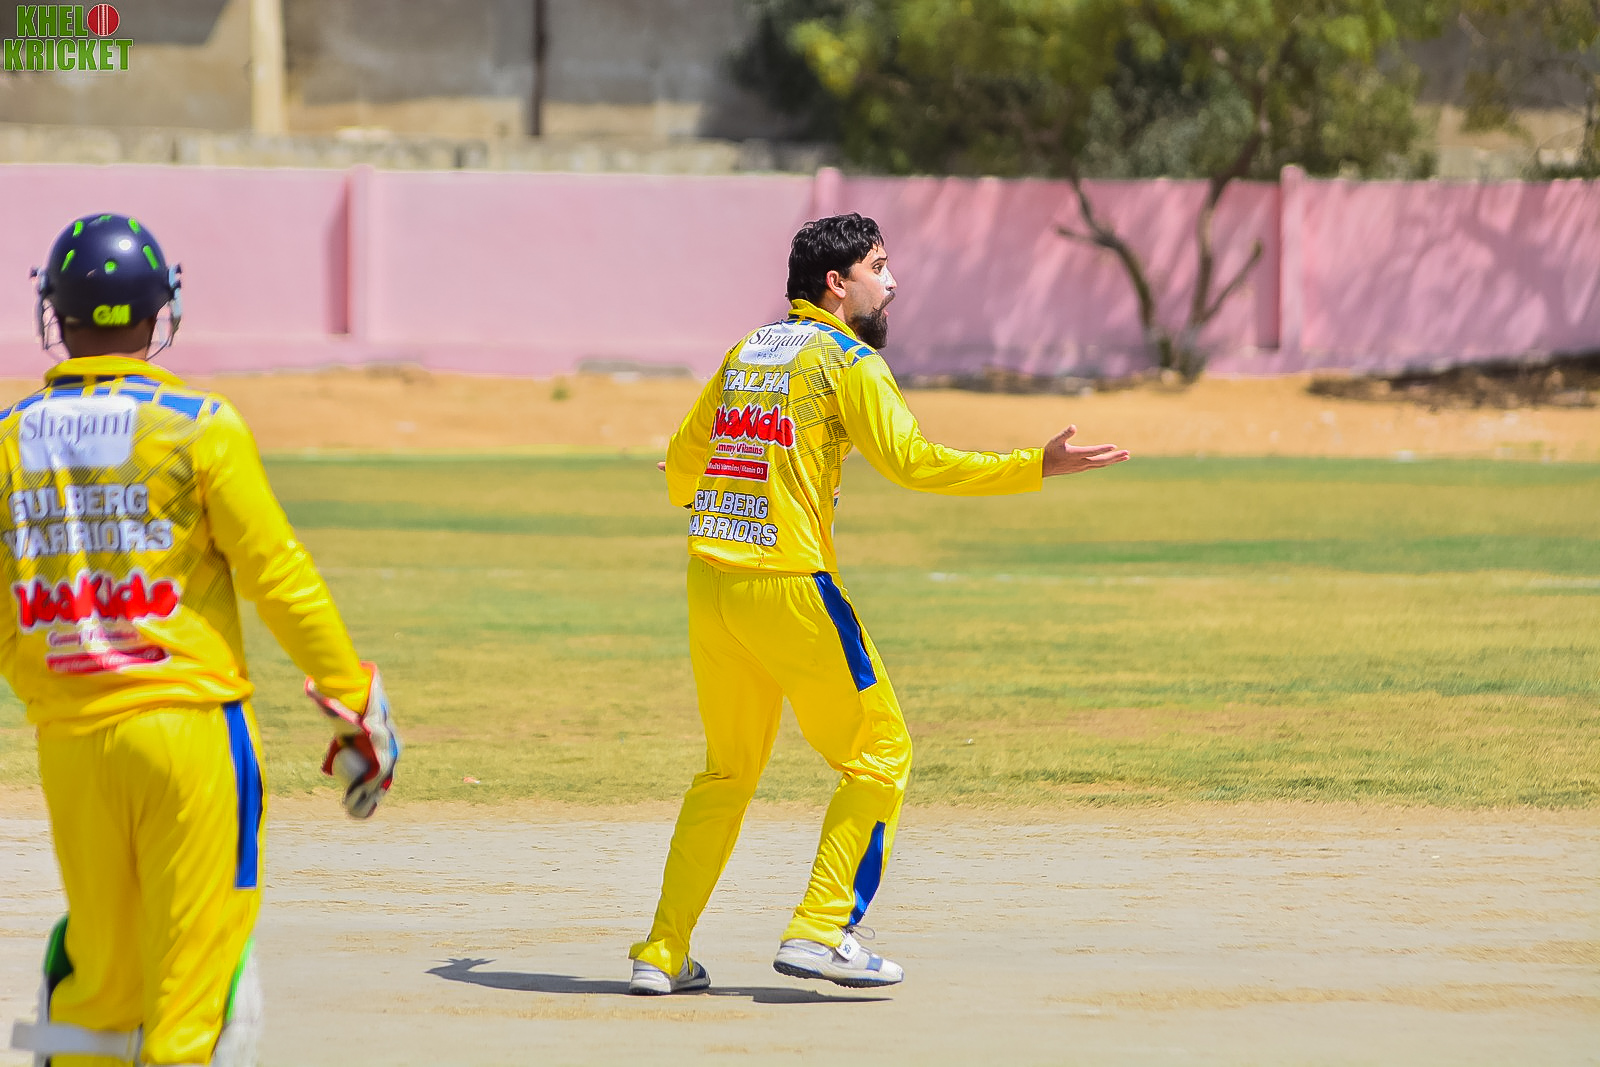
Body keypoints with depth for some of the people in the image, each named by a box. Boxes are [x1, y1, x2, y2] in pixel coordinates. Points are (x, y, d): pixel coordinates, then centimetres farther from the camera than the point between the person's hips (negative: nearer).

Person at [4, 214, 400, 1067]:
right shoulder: (198, 427, -8)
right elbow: (278, 579, -6)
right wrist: (355, 702, 2)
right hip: (188, 725, -4)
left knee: (95, 971, 14)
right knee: (193, 965, 1)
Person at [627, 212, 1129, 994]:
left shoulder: (746, 351, 16)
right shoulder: (845, 359, -5)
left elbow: (684, 455, 26)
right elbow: (910, 460, -16)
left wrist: (686, 494, 50)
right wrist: (1038, 467, -15)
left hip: (709, 580, 7)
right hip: (788, 587, -7)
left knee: (729, 770, 17)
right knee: (879, 754, 4)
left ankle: (662, 954, 13)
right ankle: (820, 930, -5)